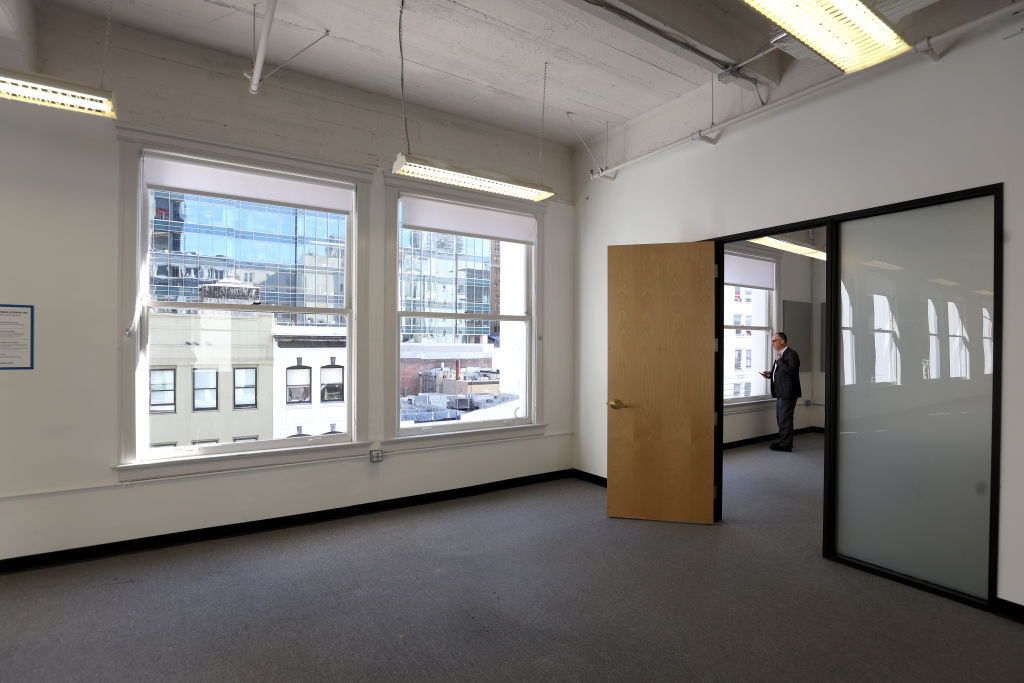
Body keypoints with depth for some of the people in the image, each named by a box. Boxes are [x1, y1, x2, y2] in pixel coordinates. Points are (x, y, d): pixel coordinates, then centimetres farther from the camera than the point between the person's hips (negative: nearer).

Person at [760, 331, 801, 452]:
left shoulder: (792, 354, -12)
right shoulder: (780, 354, 18)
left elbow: (791, 370, -26)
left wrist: (779, 360, -20)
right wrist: (770, 374, 9)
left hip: (788, 393, -10)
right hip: (781, 392, 10)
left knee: (785, 418, -4)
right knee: (780, 418, 15)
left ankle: (786, 444, 3)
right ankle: (783, 441, 26)